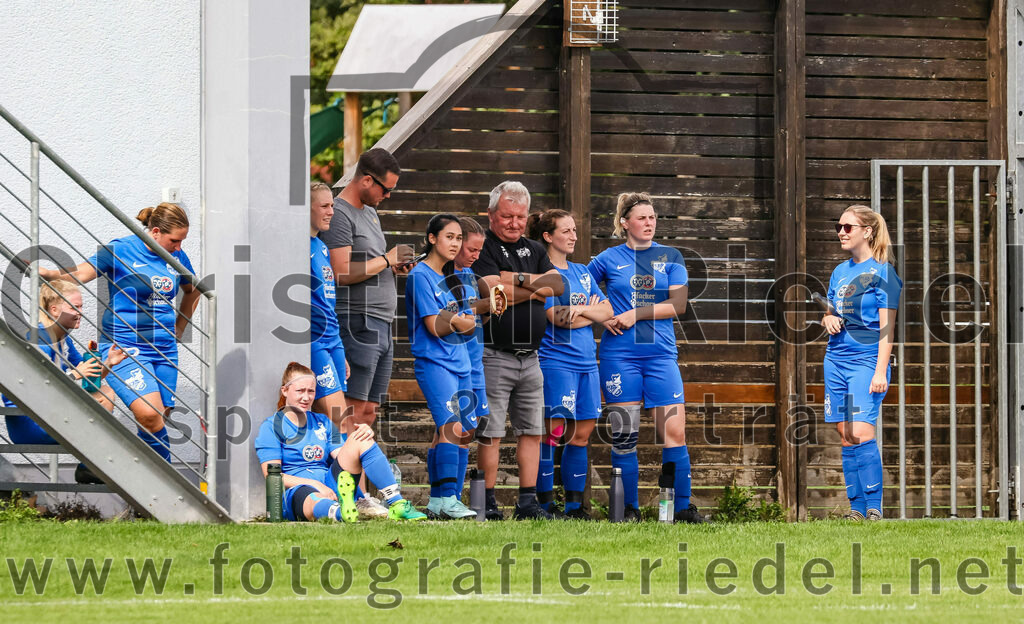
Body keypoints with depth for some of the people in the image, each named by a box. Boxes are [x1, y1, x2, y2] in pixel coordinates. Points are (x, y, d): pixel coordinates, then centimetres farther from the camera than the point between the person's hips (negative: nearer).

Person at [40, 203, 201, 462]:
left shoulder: (177, 257, 11)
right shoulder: (121, 251, -5)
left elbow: (192, 290, 30)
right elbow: (80, 274, -11)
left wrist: (179, 328, 23)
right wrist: (45, 273, -27)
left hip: (164, 350, 6)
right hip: (124, 348, -6)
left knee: (157, 420, 1)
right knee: (149, 414, -23)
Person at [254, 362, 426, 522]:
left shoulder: (322, 423, 23)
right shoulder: (271, 427, 6)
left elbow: (343, 458, 13)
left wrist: (361, 435, -8)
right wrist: (315, 485, -18)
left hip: (330, 485, 6)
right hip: (295, 491, -6)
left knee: (361, 440, -13)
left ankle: (396, 504, -27)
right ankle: (341, 512, -77)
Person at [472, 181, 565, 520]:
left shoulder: (534, 250, 17)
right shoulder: (483, 249, -4)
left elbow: (556, 285, 2)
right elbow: (496, 294, -17)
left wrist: (517, 279, -10)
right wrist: (536, 286, -5)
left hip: (530, 357, 7)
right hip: (494, 355, -7)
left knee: (532, 431, 7)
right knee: (491, 433, -5)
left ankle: (527, 501, 11)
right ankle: (488, 503, -1)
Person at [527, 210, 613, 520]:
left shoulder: (582, 272, 18)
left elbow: (607, 311, 10)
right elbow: (556, 317, -14)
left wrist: (580, 310, -9)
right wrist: (591, 312, -2)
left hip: (586, 362, 7)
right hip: (555, 362, -7)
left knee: (582, 434, 5)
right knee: (553, 431, -9)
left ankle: (574, 504, 10)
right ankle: (544, 503, -5)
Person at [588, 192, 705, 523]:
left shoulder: (670, 257, 8)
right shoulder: (609, 259, 7)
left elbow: (678, 304, 0)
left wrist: (636, 314, -10)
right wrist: (604, 318, 0)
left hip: (661, 355, 1)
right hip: (619, 356, -1)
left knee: (674, 431, -6)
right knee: (624, 434, 0)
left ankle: (682, 507, 1)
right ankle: (629, 509, 8)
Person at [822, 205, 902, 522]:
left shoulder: (881, 272, -5)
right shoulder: (840, 272, 16)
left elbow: (887, 326, -9)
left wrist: (880, 370, -15)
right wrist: (828, 319, 2)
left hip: (867, 359, -7)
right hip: (836, 359, 7)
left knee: (861, 433, -17)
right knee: (846, 436, 4)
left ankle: (874, 508, -14)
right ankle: (856, 507, 7)